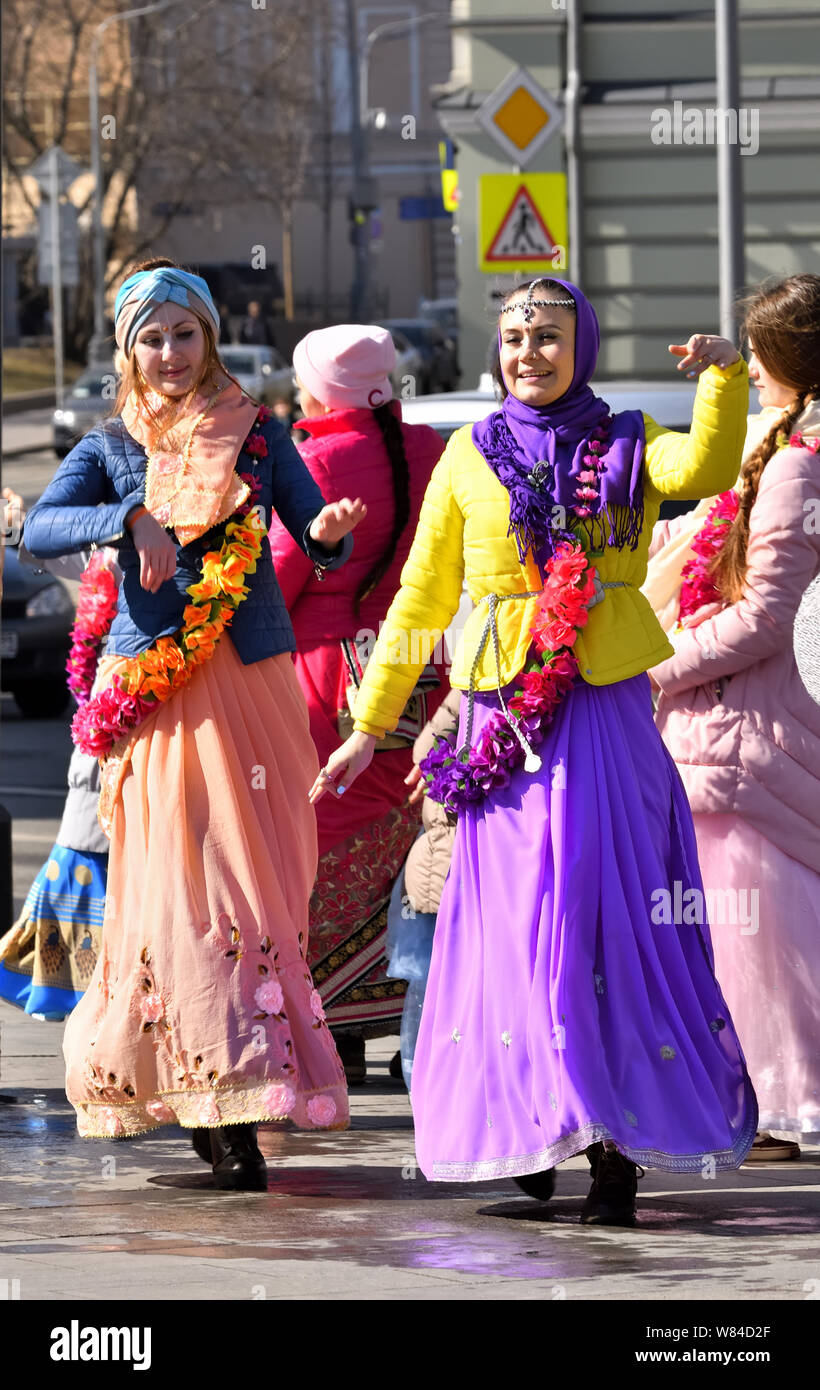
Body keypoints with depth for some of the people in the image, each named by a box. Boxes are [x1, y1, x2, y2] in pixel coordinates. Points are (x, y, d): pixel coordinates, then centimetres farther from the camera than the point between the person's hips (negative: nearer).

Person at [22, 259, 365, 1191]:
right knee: (180, 884, -8)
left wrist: (330, 533, -18)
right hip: (153, 692, -1)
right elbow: (39, 529, -7)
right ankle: (217, 1106, -5)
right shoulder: (110, 447, 10)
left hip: (251, 685, 1)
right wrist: (133, 519, -21)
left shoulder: (257, 435, 11)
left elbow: (319, 544, 5)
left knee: (250, 879, -3)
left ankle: (230, 1104, 4)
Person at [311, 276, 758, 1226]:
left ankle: (616, 1145, -3)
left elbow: (704, 469, -17)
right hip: (507, 719, 1)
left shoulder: (627, 447, 7)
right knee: (516, 924, -2)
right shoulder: (470, 459, 11)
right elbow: (420, 602, 15)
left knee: (611, 917, -5)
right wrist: (369, 728, 15)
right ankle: (524, 1128, 7)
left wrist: (724, 378, -31)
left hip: (606, 712, -1)